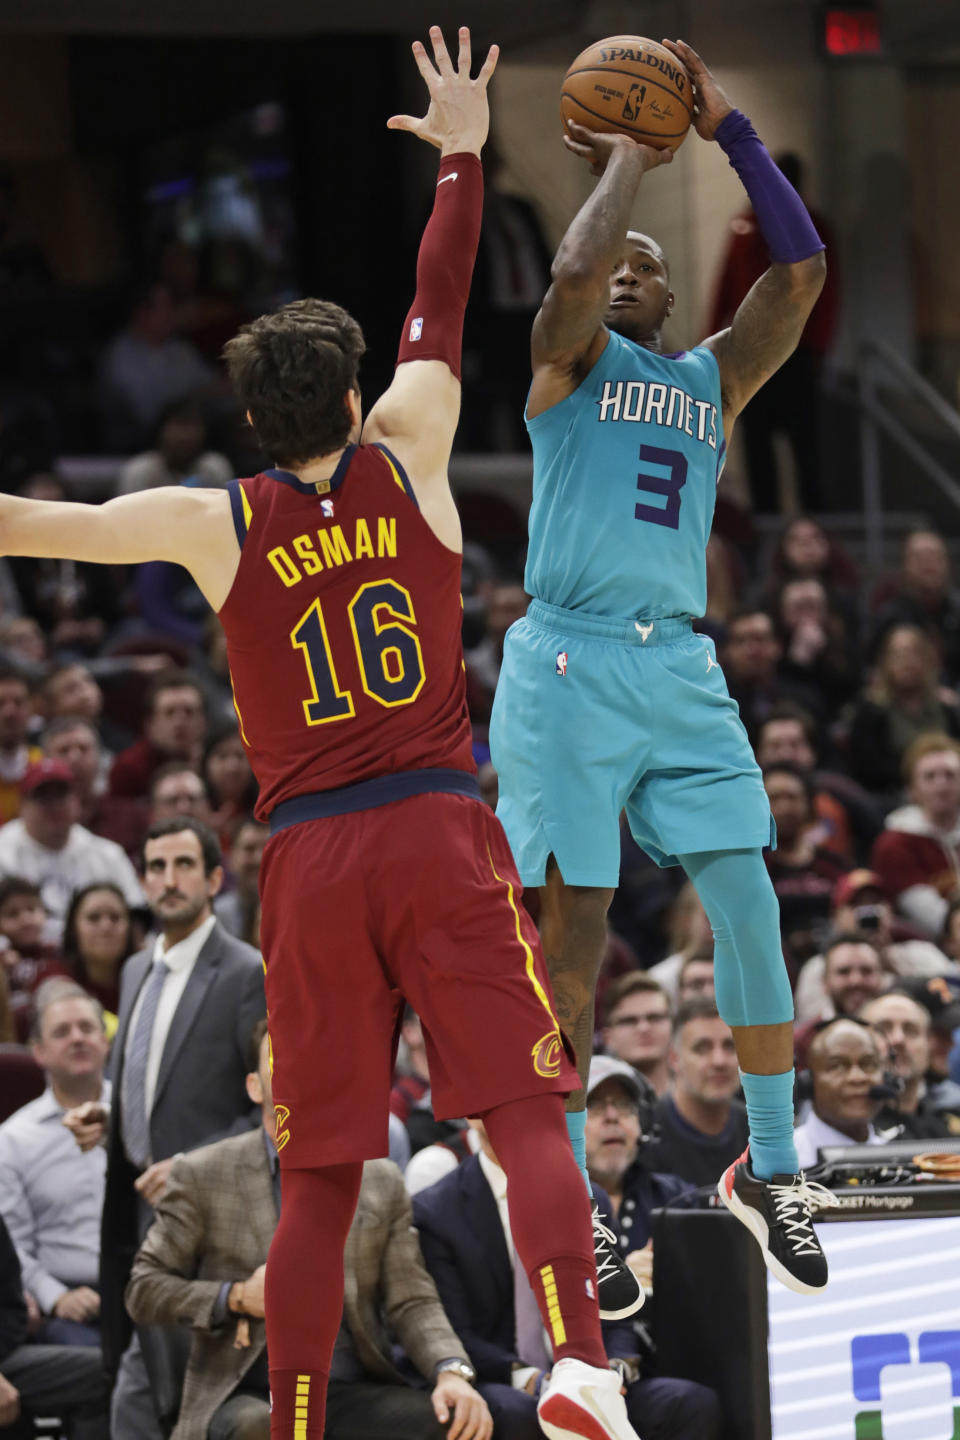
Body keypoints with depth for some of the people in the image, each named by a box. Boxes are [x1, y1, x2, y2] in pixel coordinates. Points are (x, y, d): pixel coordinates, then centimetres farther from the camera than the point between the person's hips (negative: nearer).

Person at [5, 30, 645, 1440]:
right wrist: (460, 159, 29)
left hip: (310, 858, 1)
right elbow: (438, 320, 19)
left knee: (318, 1178, 6)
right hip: (441, 832, -1)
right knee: (529, 1117, -8)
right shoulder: (405, 462, 5)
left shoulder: (214, 525, 4)